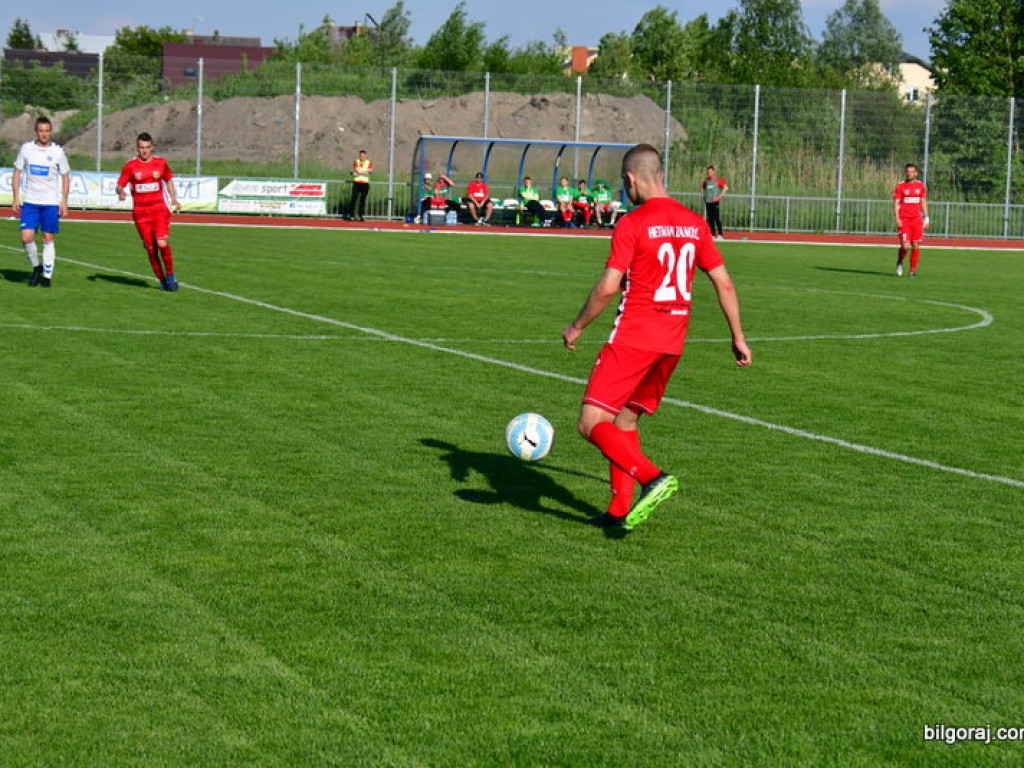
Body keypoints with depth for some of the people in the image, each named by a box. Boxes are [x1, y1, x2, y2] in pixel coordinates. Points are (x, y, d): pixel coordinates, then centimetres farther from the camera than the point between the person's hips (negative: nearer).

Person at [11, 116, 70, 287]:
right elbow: (17, 173, 8)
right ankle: (36, 267, 15)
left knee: (48, 239, 1)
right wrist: (15, 198, 2)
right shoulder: (26, 148, 1)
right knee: (26, 238, -9)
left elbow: (65, 177, 5)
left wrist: (64, 202, -2)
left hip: (51, 203, -1)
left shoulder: (57, 151, -1)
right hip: (30, 202, 1)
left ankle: (47, 275, 11)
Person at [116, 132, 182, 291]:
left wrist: (174, 199, 14)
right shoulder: (130, 166, 0)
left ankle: (170, 275, 1)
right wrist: (121, 192, -22)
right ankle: (162, 280, 17)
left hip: (160, 210, 0)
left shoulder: (160, 163, 5)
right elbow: (119, 186, 0)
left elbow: (168, 180, 22)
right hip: (140, 213, 0)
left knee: (162, 244, -18)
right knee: (151, 249, 2)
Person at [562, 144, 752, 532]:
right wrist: (738, 339, 17)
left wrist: (576, 328, -2)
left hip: (633, 337, -7)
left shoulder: (633, 224, -11)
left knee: (592, 423, -6)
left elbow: (607, 288, -15)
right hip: (673, 340, 7)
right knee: (626, 420, 19)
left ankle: (653, 478, -22)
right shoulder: (695, 223, 8)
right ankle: (619, 511, 17)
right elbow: (724, 284, 10)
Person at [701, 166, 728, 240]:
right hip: (708, 202, 6)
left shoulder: (718, 180, -4)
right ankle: (712, 235, 11)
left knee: (717, 219, -11)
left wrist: (720, 196, -14)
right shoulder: (706, 181, 14)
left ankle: (720, 235, -10)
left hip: (715, 202, -6)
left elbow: (726, 187, -10)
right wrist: (703, 194, 13)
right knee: (710, 219, 6)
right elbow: (702, 187, 31)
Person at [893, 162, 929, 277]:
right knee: (905, 246, -11)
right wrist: (897, 219, -12)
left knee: (916, 246, -2)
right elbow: (896, 203, -2)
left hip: (917, 220, 3)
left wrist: (926, 218, 9)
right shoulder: (900, 186, 0)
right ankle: (899, 264, 17)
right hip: (904, 220, -3)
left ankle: (913, 270, 7)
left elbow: (923, 202, 15)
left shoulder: (920, 185, 9)